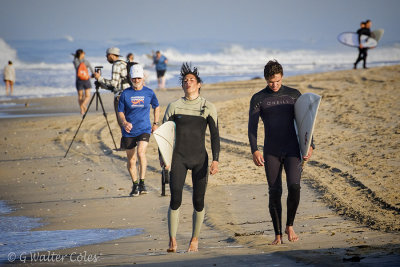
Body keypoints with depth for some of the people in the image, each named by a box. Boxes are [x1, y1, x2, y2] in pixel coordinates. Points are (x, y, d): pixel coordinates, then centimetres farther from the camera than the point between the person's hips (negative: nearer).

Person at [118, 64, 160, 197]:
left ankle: (142, 182, -16)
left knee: (141, 152, -24)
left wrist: (155, 123, 15)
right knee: (131, 159, 7)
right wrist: (124, 122, -17)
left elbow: (156, 107, 18)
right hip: (129, 131, 1)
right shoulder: (125, 94, -1)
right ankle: (135, 185, 24)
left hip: (144, 129, -1)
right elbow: (120, 112, 3)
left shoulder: (149, 93, 1)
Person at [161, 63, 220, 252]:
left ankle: (195, 240, 13)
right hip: (179, 158, 0)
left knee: (198, 201, -1)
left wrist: (215, 160, -5)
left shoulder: (208, 107, 5)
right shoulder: (174, 106, 7)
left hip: (199, 158, 0)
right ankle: (172, 241, -5)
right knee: (175, 200, -11)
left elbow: (214, 135, 4)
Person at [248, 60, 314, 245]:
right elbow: (252, 126, -3)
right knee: (274, 193, -1)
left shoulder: (294, 95, 6)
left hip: (292, 150, 0)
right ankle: (278, 235, 7)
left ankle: (289, 226, 3)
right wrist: (254, 151, -16)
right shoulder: (258, 99, 3)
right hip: (271, 152, 0)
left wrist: (309, 145, -2)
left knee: (294, 187, -17)